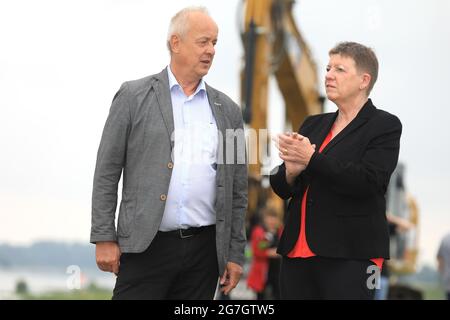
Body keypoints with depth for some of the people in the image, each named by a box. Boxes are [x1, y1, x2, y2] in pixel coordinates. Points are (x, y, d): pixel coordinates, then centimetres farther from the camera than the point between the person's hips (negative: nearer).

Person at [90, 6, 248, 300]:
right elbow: (107, 173, 1)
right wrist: (104, 239, -5)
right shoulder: (134, 96, 2)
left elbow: (237, 190, 13)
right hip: (146, 246, -3)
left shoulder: (227, 110, 11)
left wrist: (235, 254, 9)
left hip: (204, 250, 3)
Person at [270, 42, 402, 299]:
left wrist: (311, 159, -18)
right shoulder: (313, 124, 16)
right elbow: (281, 188, 14)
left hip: (350, 255, -6)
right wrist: (291, 171, -9)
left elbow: (367, 181, -17)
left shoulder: (385, 126, -2)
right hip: (298, 251, 6)